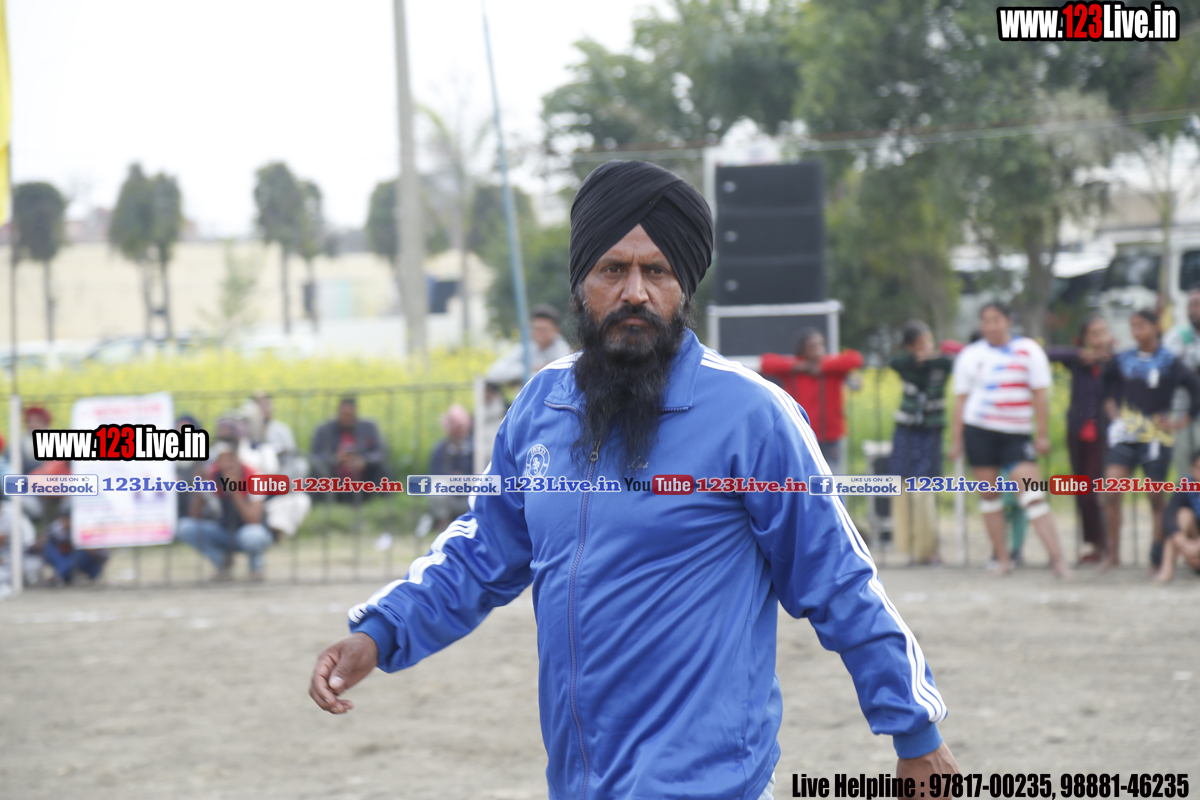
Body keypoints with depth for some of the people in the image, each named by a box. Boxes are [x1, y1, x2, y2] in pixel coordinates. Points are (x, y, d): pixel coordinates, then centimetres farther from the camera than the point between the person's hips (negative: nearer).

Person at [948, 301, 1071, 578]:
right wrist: (956, 440, 5)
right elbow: (960, 399, 10)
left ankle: (1057, 557, -16)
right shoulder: (970, 355, 7)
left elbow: (1039, 394, 3)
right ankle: (1003, 558, 13)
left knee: (1032, 494, -13)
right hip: (979, 432, 2)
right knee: (989, 494, 4)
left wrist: (1042, 435, -2)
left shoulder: (1029, 350, 2)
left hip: (1017, 433, -2)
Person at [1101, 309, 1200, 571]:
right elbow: (1106, 385, 22)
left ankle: (1159, 556, 11)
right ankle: (1112, 552, -1)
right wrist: (1112, 410, 10)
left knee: (1156, 497, 3)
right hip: (1125, 434, 3)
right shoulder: (1123, 360, 5)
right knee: (1112, 491, -10)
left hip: (1156, 436, -3)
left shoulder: (1169, 363, -5)